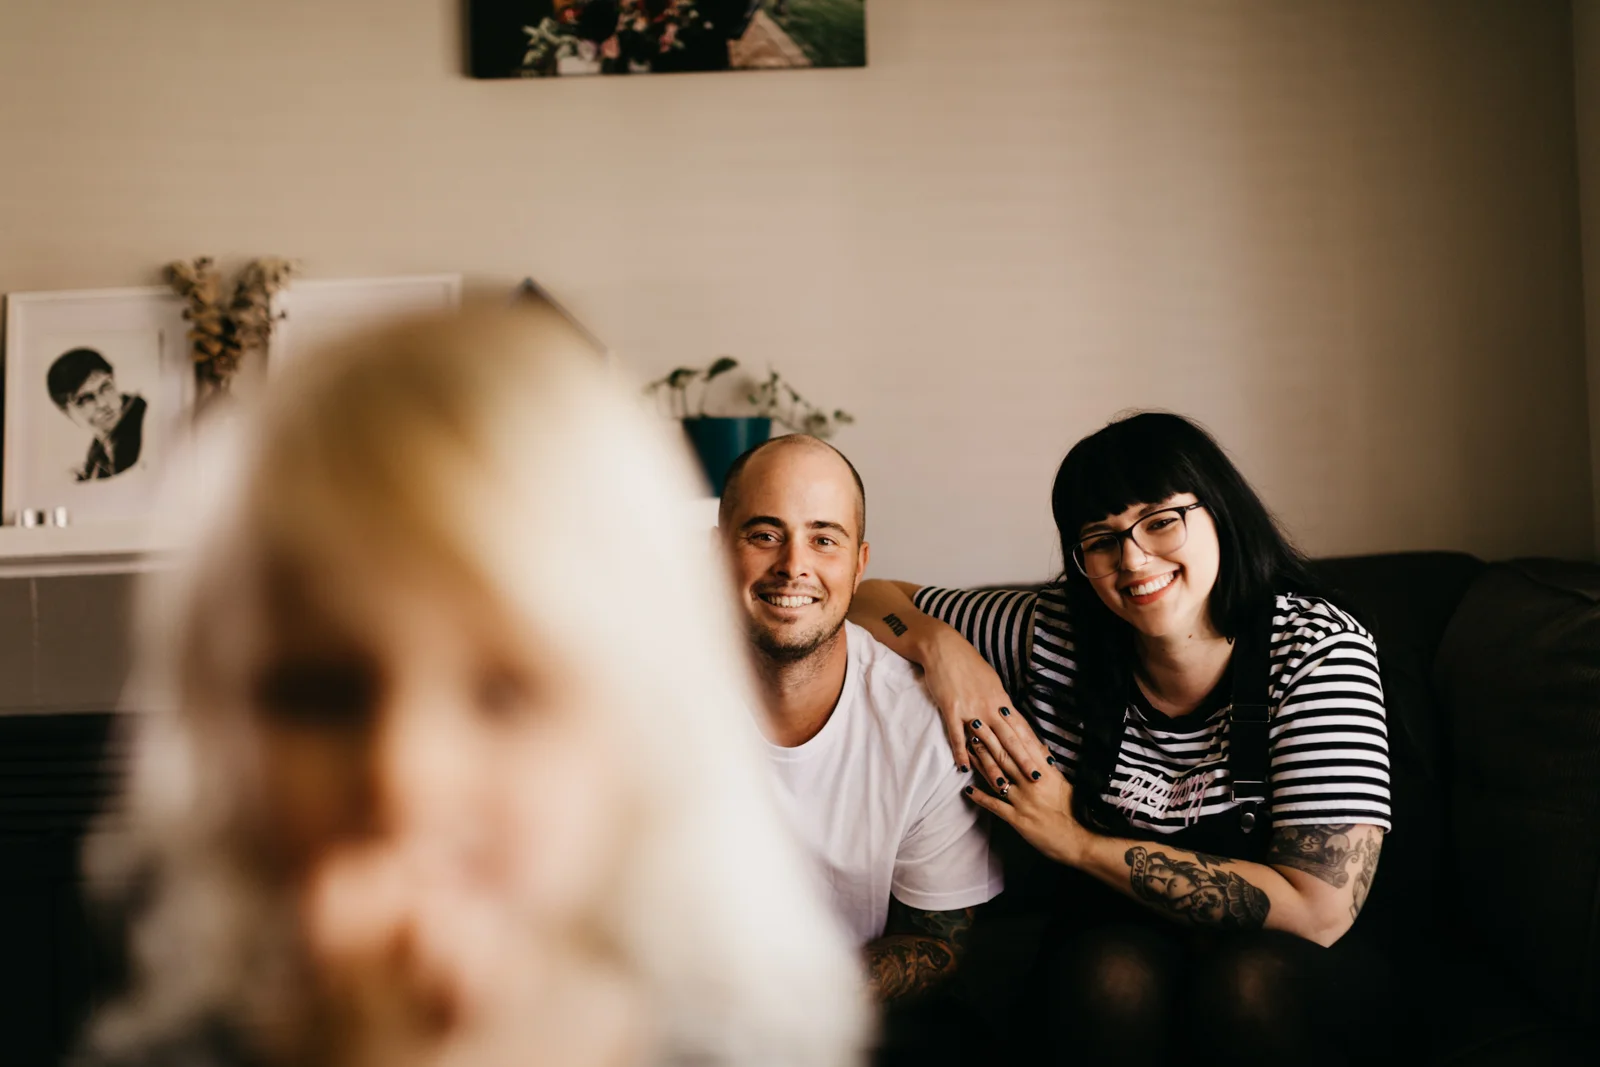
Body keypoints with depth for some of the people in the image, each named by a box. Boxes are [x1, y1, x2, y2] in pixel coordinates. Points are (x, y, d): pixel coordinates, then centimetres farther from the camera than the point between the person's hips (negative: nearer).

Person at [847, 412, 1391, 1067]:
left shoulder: (1319, 649, -17)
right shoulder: (1056, 636, -8)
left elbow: (1319, 909, -24)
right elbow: (869, 600, 4)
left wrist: (1078, 841, -21)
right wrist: (941, 645, -19)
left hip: (1291, 968, -1)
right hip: (1116, 941, 2)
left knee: (1251, 977, -34)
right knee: (1114, 973, -31)